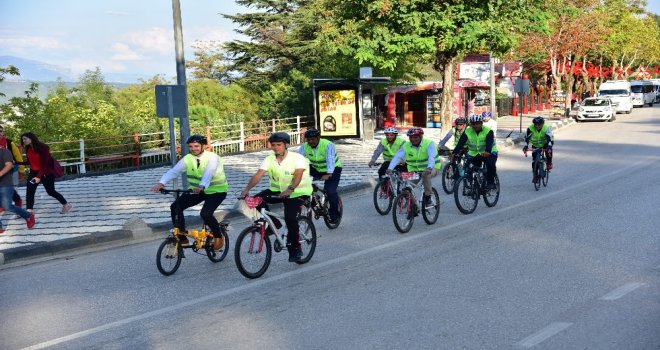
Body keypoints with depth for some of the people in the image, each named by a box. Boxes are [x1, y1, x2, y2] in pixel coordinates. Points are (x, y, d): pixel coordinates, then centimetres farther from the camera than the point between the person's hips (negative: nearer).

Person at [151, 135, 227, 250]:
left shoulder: (212, 158, -21)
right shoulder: (188, 159, -7)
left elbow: (208, 173, -40)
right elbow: (173, 171, -20)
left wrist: (201, 186, -61)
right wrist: (161, 183, -38)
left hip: (216, 190, -5)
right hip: (196, 190, 6)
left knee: (205, 214, -28)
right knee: (175, 207, -12)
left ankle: (218, 237, 0)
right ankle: (182, 238, 0)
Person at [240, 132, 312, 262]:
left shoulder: (297, 158, -16)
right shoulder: (269, 160, -4)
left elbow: (298, 175, -32)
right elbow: (258, 175, -16)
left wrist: (290, 189, -50)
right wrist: (247, 189, -32)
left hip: (298, 192, -5)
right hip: (278, 191, 5)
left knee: (290, 218, -23)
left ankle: (295, 249, -3)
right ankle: (273, 223, 4)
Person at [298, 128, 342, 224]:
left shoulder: (328, 145, -27)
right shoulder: (305, 147, -14)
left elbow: (330, 160, -40)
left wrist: (328, 174, -56)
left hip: (333, 170, -5)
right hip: (316, 169, 5)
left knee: (330, 191, -21)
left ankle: (334, 214, 1)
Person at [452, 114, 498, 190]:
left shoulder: (488, 131, -16)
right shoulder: (467, 131, -7)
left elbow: (489, 143, -31)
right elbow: (460, 143, -17)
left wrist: (487, 152, -52)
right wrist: (454, 153, -33)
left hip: (488, 153, -3)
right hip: (474, 154, 3)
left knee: (490, 164, -29)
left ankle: (490, 183, -15)